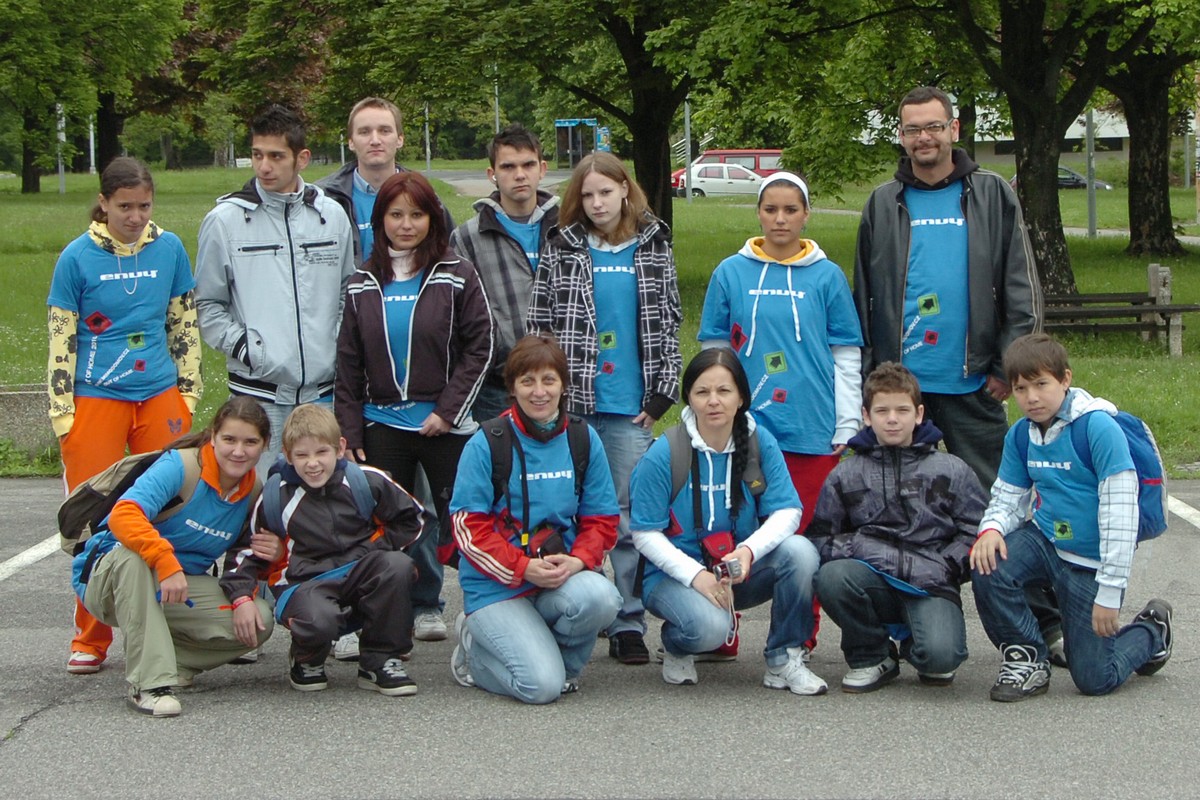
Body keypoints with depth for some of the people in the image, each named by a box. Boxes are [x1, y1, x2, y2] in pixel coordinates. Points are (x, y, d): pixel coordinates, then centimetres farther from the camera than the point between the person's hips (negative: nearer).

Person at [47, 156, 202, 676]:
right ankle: (91, 639, 9)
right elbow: (60, 342, 1)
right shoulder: (78, 258, -2)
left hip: (160, 398, 2)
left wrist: (188, 394, 9)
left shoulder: (169, 249, 5)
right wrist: (62, 415, -2)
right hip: (96, 399, -2)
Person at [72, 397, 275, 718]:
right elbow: (124, 514, -36)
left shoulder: (254, 492, -2)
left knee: (258, 622, -18)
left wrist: (243, 597, -17)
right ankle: (149, 682, -36)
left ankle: (162, 654, 2)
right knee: (132, 556, -41)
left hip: (186, 586, 5)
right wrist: (166, 563, -48)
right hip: (108, 577, -5)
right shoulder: (180, 465, -21)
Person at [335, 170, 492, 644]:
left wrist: (449, 409, -11)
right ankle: (418, 607, 17)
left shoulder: (456, 276, -2)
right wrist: (348, 430, 3)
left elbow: (480, 348, -4)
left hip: (444, 423, -3)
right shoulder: (364, 284, 8)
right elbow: (348, 364, 10)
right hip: (382, 423, 3)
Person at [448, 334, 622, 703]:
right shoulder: (486, 444, -6)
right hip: (498, 587, -3)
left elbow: (602, 519, 8)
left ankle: (558, 660, 1)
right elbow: (468, 527, -7)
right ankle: (475, 648, 12)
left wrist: (577, 560, -13)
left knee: (599, 598, -33)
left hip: (563, 576, 3)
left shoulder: (584, 440, 5)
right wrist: (524, 568, -19)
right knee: (541, 686, -22)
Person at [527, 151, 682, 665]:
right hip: (572, 402, 0)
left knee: (630, 515, 0)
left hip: (629, 408, 0)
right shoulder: (561, 249, 6)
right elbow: (538, 323, 5)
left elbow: (668, 323, 8)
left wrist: (660, 396, 2)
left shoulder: (653, 248, 8)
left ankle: (628, 623, 5)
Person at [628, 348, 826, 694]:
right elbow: (646, 534, -11)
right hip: (677, 575, -3)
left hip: (742, 572, 4)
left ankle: (784, 658, -7)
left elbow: (787, 512, -10)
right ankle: (676, 646, 5)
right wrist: (697, 575, -25)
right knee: (711, 627, -35)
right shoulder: (663, 454, -14)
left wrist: (749, 550, -30)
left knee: (800, 551, -25)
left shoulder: (761, 443, -5)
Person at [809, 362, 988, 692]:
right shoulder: (844, 476, 12)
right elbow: (819, 537, 8)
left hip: (932, 585, -2)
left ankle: (916, 646, 11)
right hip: (874, 582, 2)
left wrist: (945, 567, -7)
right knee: (831, 576, -33)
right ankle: (871, 658, -3)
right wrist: (854, 549, -11)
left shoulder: (952, 470, 10)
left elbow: (977, 530, 6)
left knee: (940, 654, -32)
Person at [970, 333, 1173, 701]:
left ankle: (1151, 631, 30)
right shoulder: (1020, 435, -1)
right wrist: (991, 529, -19)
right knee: (988, 570, -27)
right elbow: (1008, 498, 6)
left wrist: (1109, 593, -21)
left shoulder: (1099, 428, -20)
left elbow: (1120, 514, -21)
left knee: (1095, 679, -2)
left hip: (1090, 562, -5)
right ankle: (1026, 657, -2)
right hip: (1044, 540, 5)